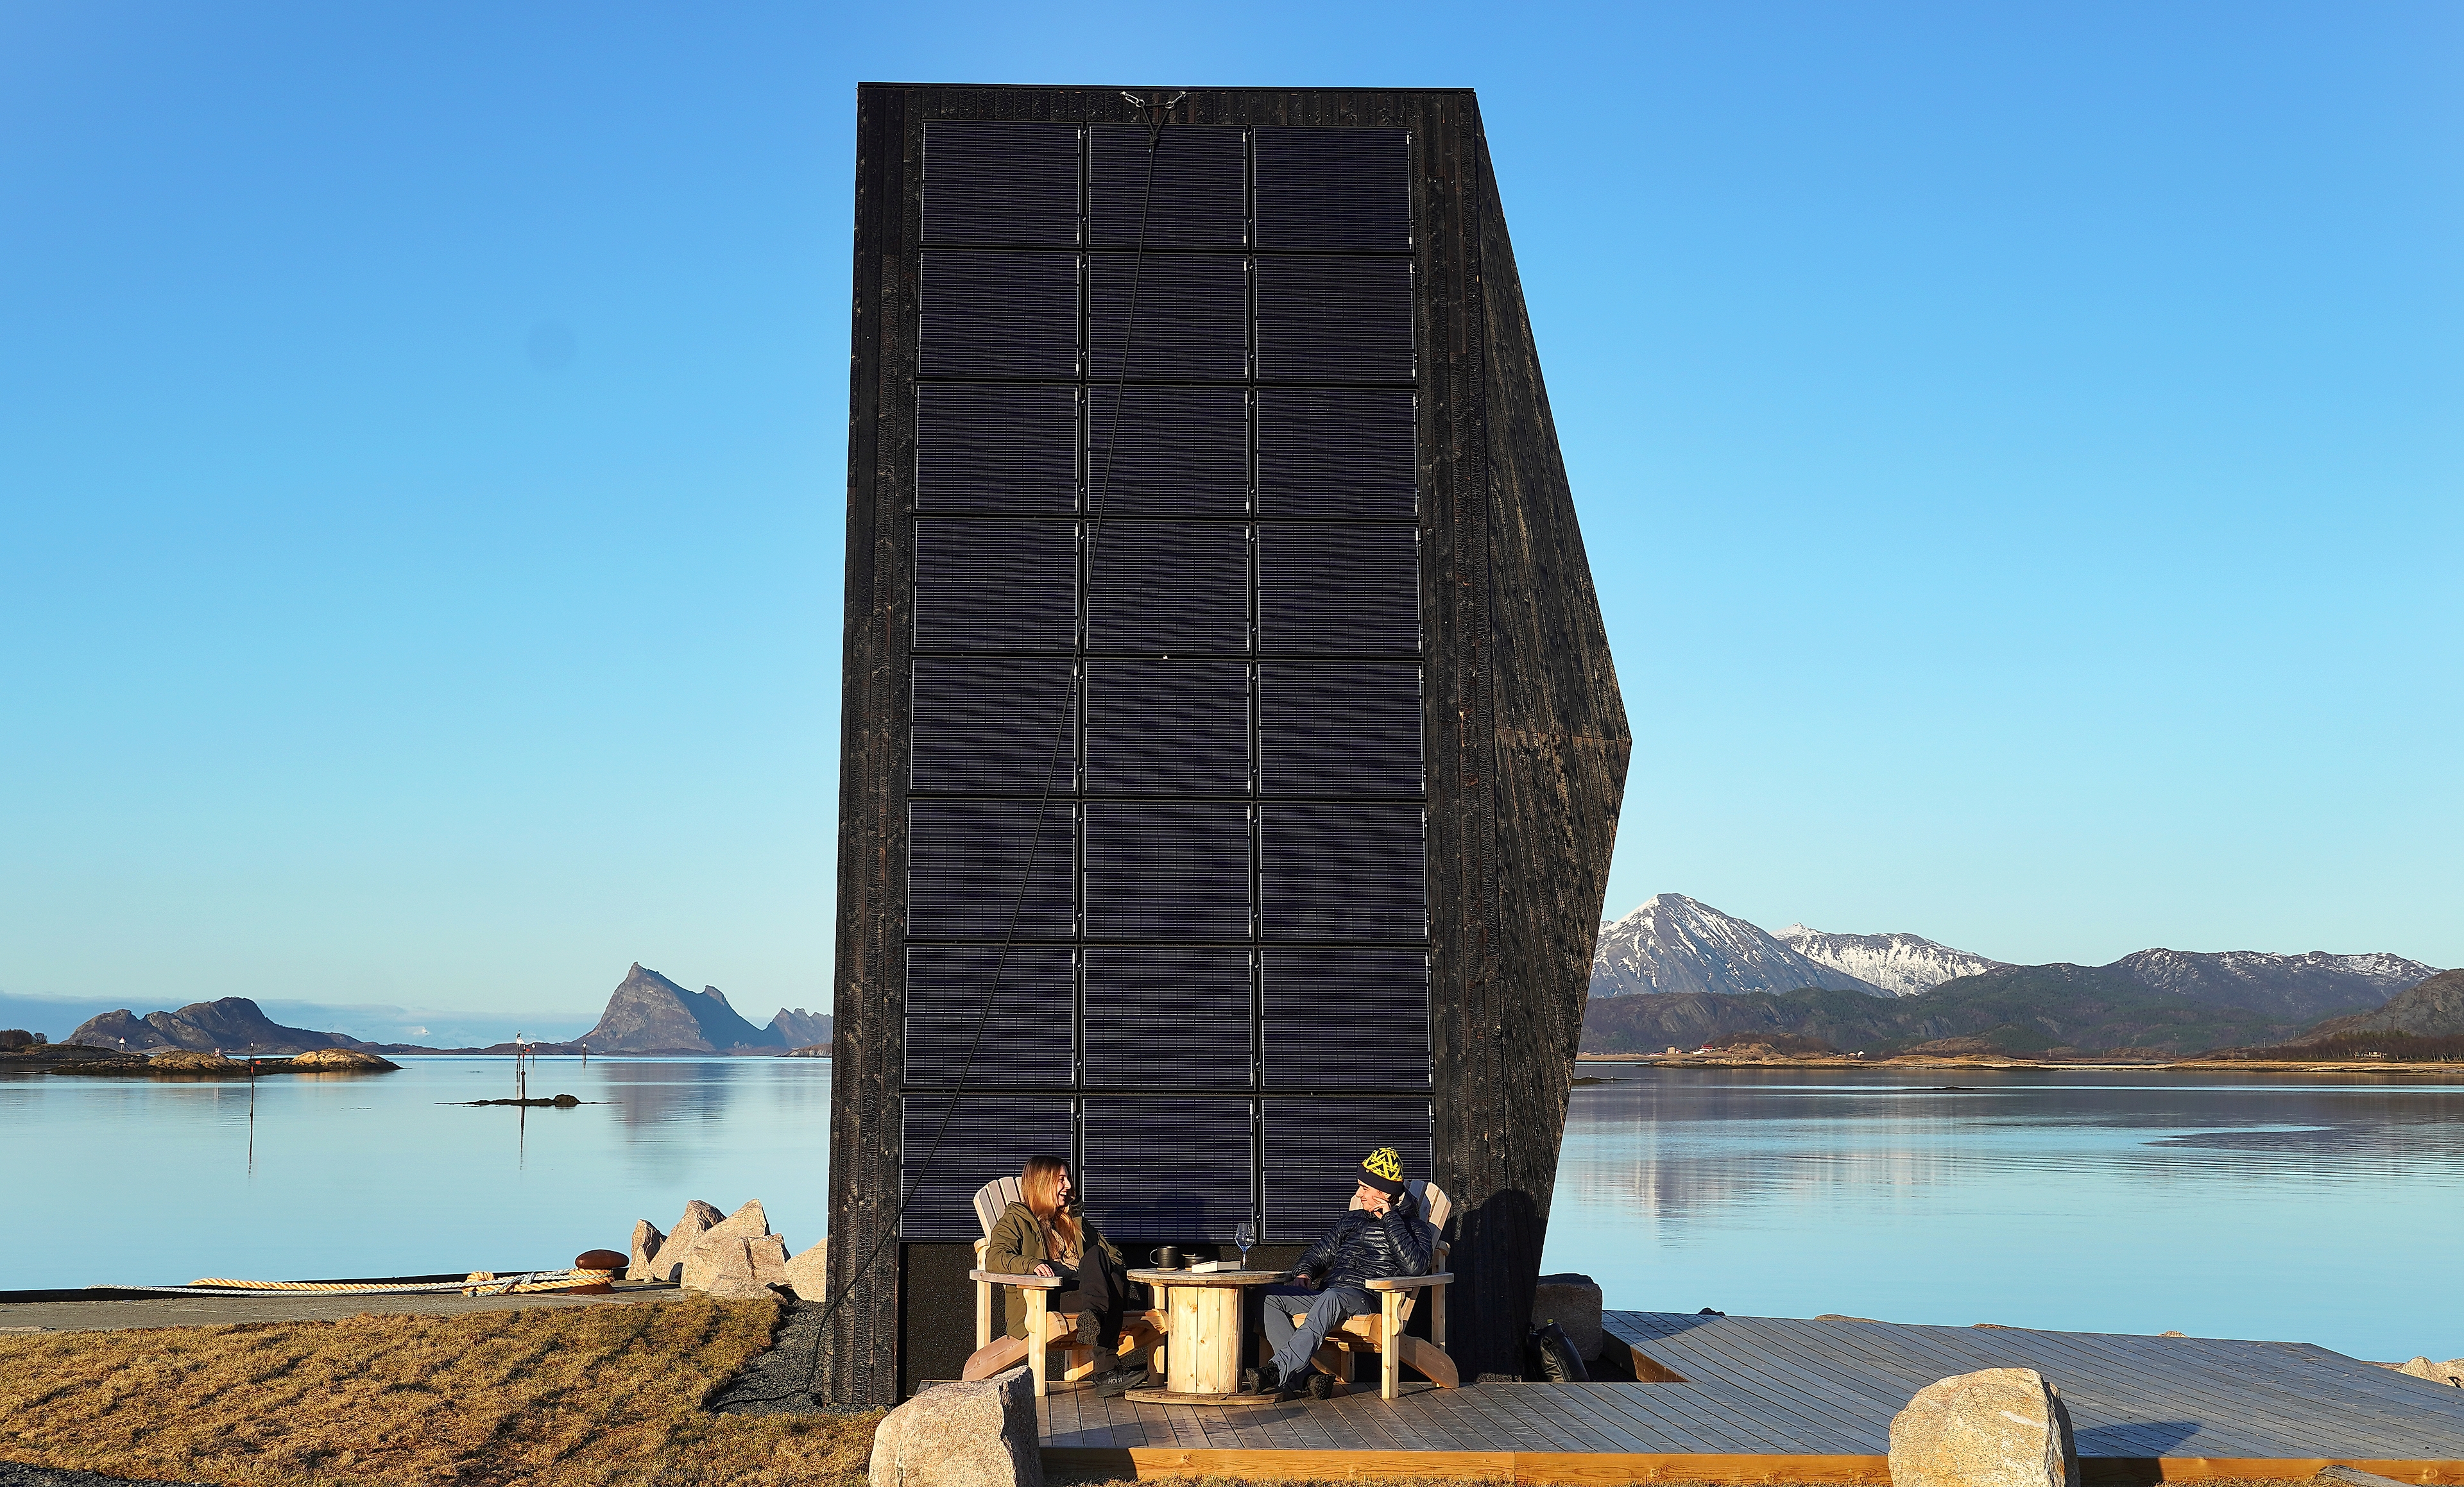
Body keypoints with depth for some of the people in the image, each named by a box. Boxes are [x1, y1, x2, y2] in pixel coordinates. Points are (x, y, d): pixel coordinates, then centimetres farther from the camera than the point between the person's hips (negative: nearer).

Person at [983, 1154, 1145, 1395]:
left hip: (1083, 1290, 5)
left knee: (1097, 1256, -30)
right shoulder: (1015, 1219, 16)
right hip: (1047, 1296, -5)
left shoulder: (1075, 1221, 35)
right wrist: (1031, 1264, -24)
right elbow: (995, 1257, -3)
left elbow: (1109, 1254, 29)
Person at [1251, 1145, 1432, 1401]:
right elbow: (1320, 1251, 33)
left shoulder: (1411, 1227, 8)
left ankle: (1277, 1370, -49)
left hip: (1366, 1297, -7)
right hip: (1324, 1294, 7)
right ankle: (1307, 1377, -29)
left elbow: (1415, 1266, -13)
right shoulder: (1352, 1219, 27)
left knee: (1331, 1298, -41)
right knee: (1270, 1298, -18)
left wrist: (1389, 1218, -9)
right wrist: (1304, 1272, 10)